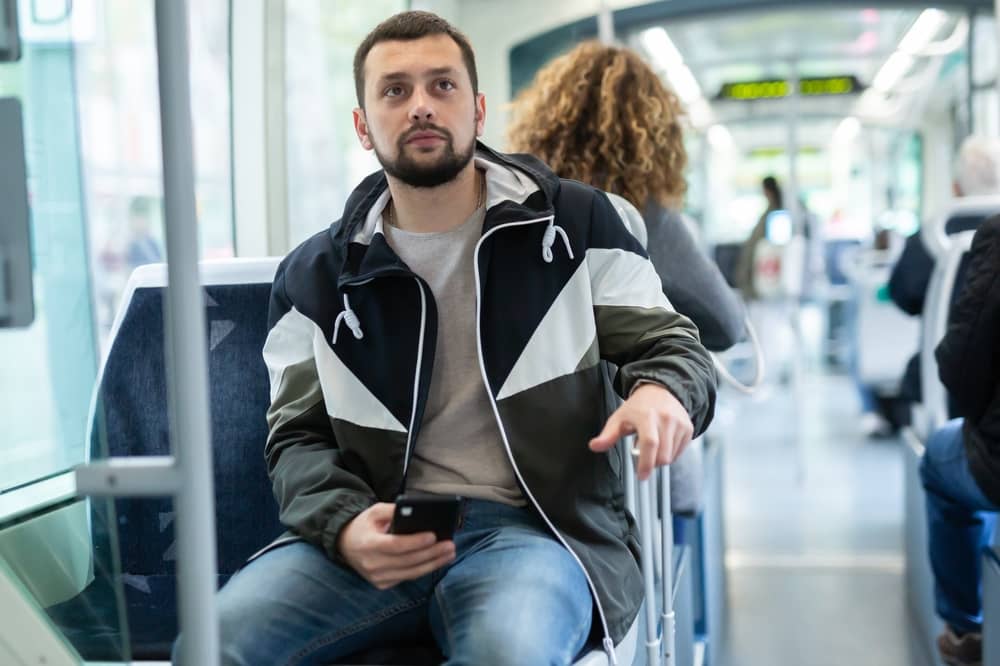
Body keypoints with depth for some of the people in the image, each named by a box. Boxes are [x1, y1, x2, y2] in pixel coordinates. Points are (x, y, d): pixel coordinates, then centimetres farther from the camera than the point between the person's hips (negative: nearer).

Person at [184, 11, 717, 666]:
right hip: (385, 537, 3)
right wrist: (344, 525, -14)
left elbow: (670, 344, 11)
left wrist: (661, 391, -16)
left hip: (537, 527, -2)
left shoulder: (576, 223, 7)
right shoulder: (316, 276, 11)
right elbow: (300, 436, 9)